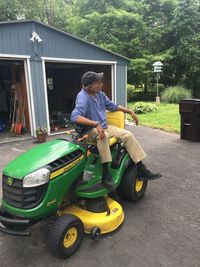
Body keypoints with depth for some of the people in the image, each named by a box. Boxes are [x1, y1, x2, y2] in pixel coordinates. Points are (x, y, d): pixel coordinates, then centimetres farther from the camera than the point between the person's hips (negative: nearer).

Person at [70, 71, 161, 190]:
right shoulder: (83, 97, -21)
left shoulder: (99, 93, 3)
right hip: (89, 131, -7)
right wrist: (96, 124, -44)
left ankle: (142, 170, -5)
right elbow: (75, 117, -37)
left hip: (104, 126, 8)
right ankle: (106, 174, -30)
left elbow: (112, 105, 19)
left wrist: (130, 111, 14)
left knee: (128, 135, -8)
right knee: (104, 135, -41)